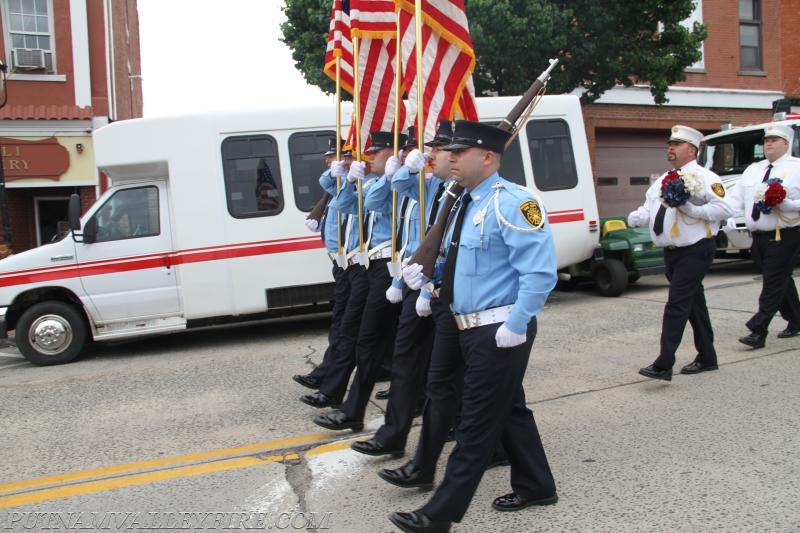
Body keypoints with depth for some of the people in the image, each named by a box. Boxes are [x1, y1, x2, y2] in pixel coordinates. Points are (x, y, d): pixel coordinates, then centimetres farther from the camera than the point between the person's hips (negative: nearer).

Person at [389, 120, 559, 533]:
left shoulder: (512, 202, -17)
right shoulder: (465, 202, 12)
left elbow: (540, 272, -23)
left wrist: (514, 328, -23)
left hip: (499, 333, -9)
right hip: (473, 328, 9)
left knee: (476, 424, 0)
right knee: (510, 410, 20)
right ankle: (535, 486, 36)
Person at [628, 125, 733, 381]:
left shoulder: (704, 177, -7)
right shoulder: (662, 181, 16)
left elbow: (724, 209, -16)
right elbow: (648, 210, 12)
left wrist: (692, 210, -24)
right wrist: (634, 218, -9)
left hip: (695, 251, -8)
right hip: (671, 252, 8)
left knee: (677, 304, -13)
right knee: (693, 303, 17)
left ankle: (664, 364, -14)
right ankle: (706, 357, 30)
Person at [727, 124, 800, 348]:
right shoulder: (752, 170, 15)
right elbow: (735, 199, 9)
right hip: (759, 237, 6)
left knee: (773, 284, -5)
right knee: (781, 281, 18)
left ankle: (758, 331, -6)